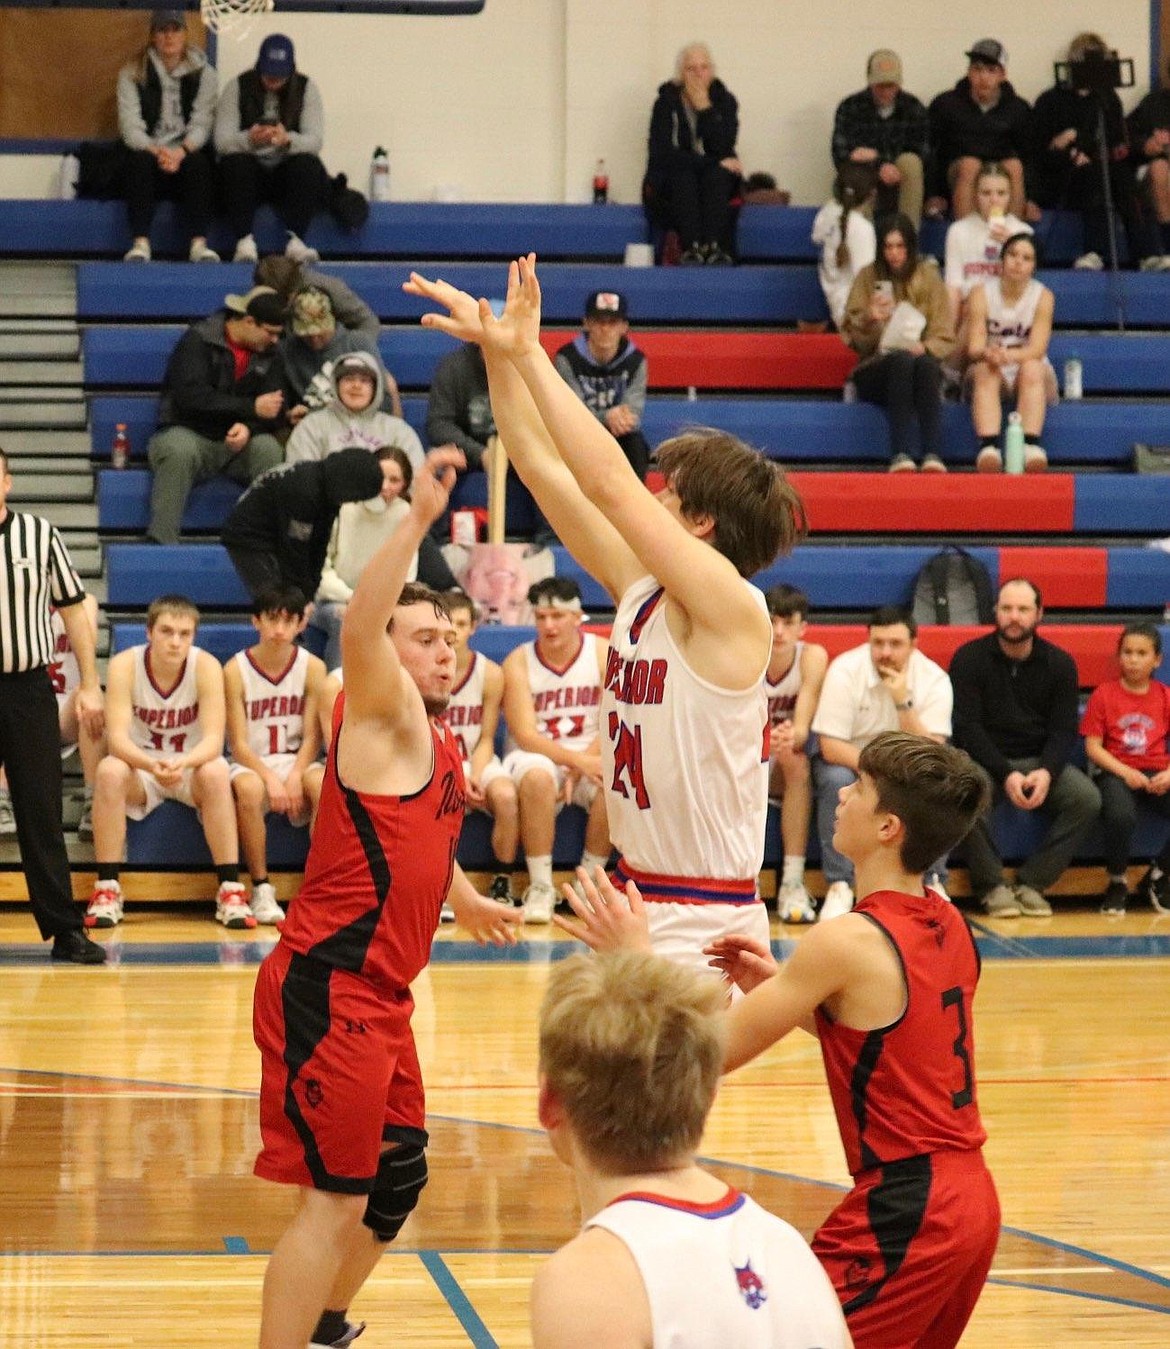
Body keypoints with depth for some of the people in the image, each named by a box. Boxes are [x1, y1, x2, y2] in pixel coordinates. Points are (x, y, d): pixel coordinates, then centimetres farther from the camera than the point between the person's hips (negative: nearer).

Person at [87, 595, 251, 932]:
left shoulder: (206, 666, -16)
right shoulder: (124, 665, -16)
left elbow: (214, 739, -22)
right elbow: (117, 736, -24)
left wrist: (182, 763, -44)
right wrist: (152, 765, -45)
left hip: (192, 766, 0)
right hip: (141, 767, 0)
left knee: (216, 771, -33)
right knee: (109, 771, -32)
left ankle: (230, 891, -28)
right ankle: (106, 890, -25)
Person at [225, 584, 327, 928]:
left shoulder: (312, 667, -1)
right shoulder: (236, 670, -6)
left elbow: (311, 737, -3)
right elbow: (239, 744, -9)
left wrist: (295, 776, -22)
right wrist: (270, 778, -25)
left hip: (295, 762, 2)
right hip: (251, 764, -1)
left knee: (323, 782, -34)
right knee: (248, 787, -38)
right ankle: (261, 890, -25)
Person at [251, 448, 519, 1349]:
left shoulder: (437, 745, 17)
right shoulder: (383, 717, -9)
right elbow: (358, 630, -31)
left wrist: (466, 901, 53)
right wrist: (417, 522, -42)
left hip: (378, 996, 10)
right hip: (330, 990, -10)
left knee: (397, 1179, 20)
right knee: (336, 1197, -11)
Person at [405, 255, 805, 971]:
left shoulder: (732, 608, -15)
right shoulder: (640, 588, 6)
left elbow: (609, 482, -23)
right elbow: (543, 466, 8)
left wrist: (528, 352, -20)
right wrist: (495, 348, 3)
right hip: (636, 905, 8)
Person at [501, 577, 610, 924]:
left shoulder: (603, 653, -2)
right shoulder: (519, 661, -6)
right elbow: (525, 735, -14)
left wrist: (579, 767, -20)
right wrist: (580, 760, -28)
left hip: (590, 757, 1)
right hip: (535, 755, -1)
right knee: (537, 775, -37)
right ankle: (540, 887, -28)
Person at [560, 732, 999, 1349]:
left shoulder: (848, 941, -18)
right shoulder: (949, 926, 8)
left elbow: (718, 1049, -13)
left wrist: (639, 956, -3)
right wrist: (777, 986, 13)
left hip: (904, 1214, -9)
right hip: (971, 1199, 9)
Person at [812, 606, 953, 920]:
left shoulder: (934, 680, -15)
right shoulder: (845, 671, -20)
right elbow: (830, 747, -22)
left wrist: (904, 702, -34)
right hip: (849, 761, -2)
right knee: (837, 781, -35)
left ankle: (932, 882, -12)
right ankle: (839, 887, -26)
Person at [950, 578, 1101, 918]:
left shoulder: (1059, 663, 3)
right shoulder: (969, 659, -5)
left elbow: (1064, 730, 0)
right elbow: (967, 727, -11)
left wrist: (1046, 772, -22)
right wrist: (1005, 775, -24)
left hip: (1039, 761, 3)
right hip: (984, 760, -3)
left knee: (1087, 798, -24)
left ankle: (1031, 883, -15)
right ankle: (992, 886, -19)